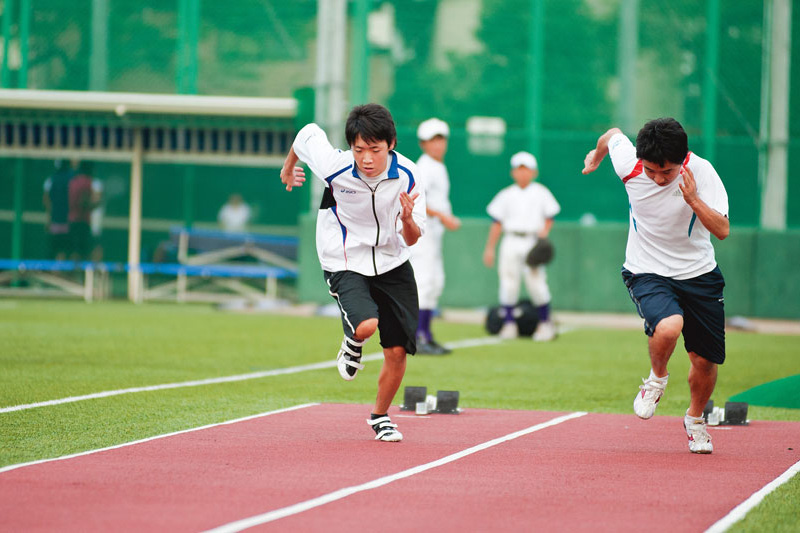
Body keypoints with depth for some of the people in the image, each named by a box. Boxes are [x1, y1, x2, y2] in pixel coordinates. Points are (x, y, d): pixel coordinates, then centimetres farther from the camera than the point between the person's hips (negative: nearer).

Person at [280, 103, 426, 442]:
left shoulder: (406, 175, -17)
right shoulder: (334, 167, -23)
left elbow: (411, 239, -8)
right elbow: (309, 132, 0)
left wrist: (408, 219, -32)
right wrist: (288, 167, 20)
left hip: (392, 264, 3)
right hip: (345, 264, -3)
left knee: (397, 352, 0)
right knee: (366, 325, -30)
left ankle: (379, 417, 28)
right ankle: (353, 345, 10)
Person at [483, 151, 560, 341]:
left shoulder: (541, 193, 9)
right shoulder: (506, 195, 11)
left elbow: (549, 218, 11)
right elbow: (497, 224, 10)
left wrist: (545, 230, -11)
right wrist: (490, 248, 6)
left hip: (533, 242, -2)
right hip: (511, 243, 2)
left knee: (536, 282, -11)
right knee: (508, 283, -4)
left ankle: (545, 323, 3)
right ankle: (508, 324, 6)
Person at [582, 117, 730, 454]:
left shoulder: (701, 172, -20)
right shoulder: (628, 162, -18)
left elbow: (722, 230, -23)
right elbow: (612, 134, 6)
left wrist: (693, 200, -38)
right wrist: (596, 157, 28)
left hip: (699, 275, 1)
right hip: (648, 272, -1)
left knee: (705, 361, 4)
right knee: (668, 328, -32)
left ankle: (695, 420, 37)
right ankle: (657, 378, 2)